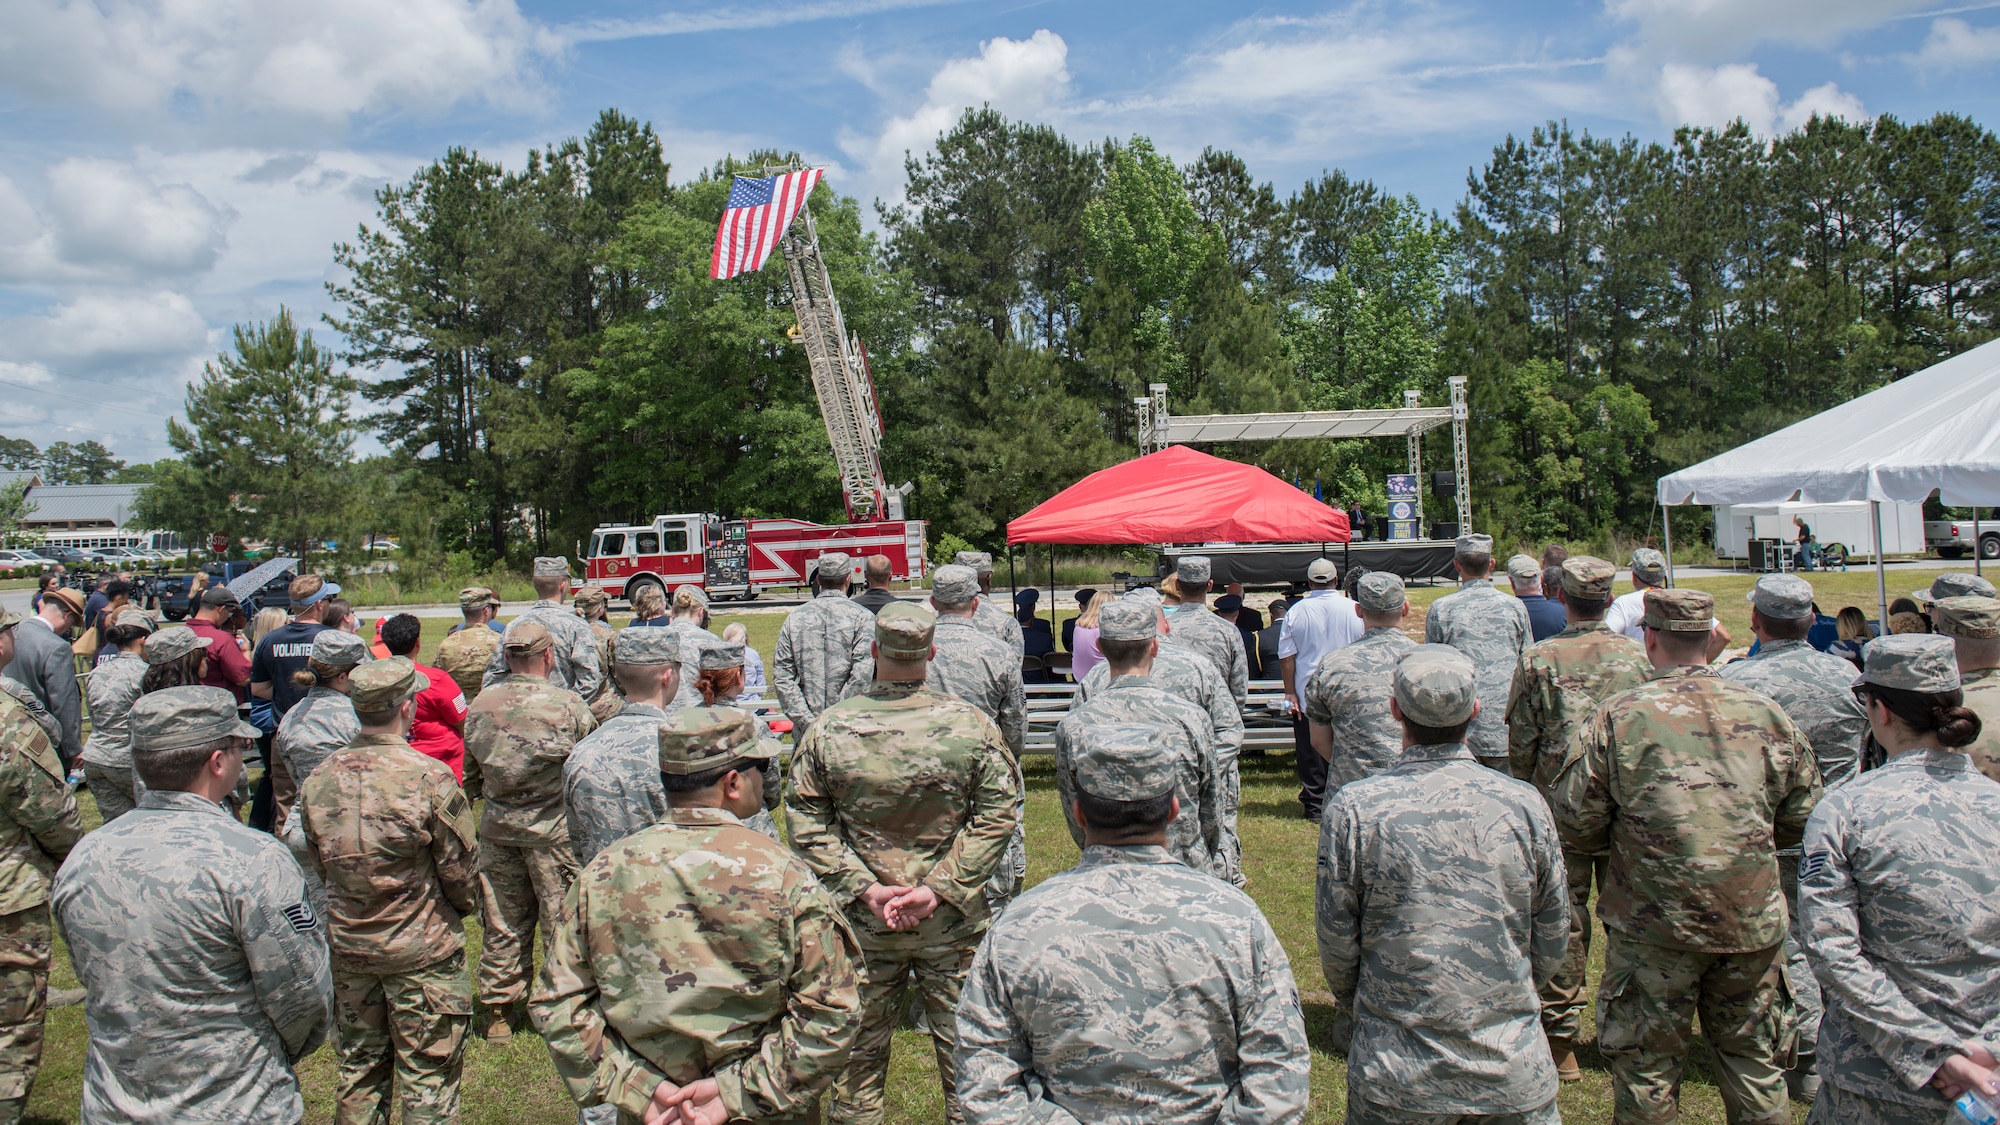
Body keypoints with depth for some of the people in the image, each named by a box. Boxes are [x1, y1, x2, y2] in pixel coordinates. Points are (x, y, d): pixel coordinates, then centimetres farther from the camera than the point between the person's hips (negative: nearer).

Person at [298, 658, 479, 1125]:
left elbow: (319, 867, 6)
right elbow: (460, 870, -13)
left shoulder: (318, 780, -6)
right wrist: (462, 907, 8)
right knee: (427, 1076, 8)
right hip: (422, 951, -5)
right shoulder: (430, 777, -22)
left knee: (359, 1068, 21)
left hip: (348, 946, 5)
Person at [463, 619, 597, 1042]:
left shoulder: (481, 704, -3)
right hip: (554, 826, -4)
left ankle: (499, 1011, 25)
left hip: (497, 826, 4)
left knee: (502, 922, 14)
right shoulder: (568, 705, -16)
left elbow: (472, 763, 6)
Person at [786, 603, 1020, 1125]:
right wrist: (940, 888, -10)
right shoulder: (972, 724, -10)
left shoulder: (827, 728, -9)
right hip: (953, 924, 0)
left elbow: (808, 825, -7)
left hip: (861, 923, 1)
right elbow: (998, 815, -9)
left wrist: (865, 888, -8)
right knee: (963, 1045, 16)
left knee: (859, 1049, 17)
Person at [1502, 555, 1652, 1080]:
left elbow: (1520, 746, -3)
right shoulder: (1639, 656, -3)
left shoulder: (1538, 660, -7)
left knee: (1563, 920, 5)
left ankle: (1561, 1041, 11)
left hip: (1559, 810, -1)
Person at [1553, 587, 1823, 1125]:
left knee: (1646, 1067, 11)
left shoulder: (1616, 717, -9)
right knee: (1755, 1062, 18)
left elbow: (1575, 827, -8)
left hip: (1654, 926, -3)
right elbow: (1802, 820, 9)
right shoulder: (1767, 713, 1)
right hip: (1754, 923, 3)